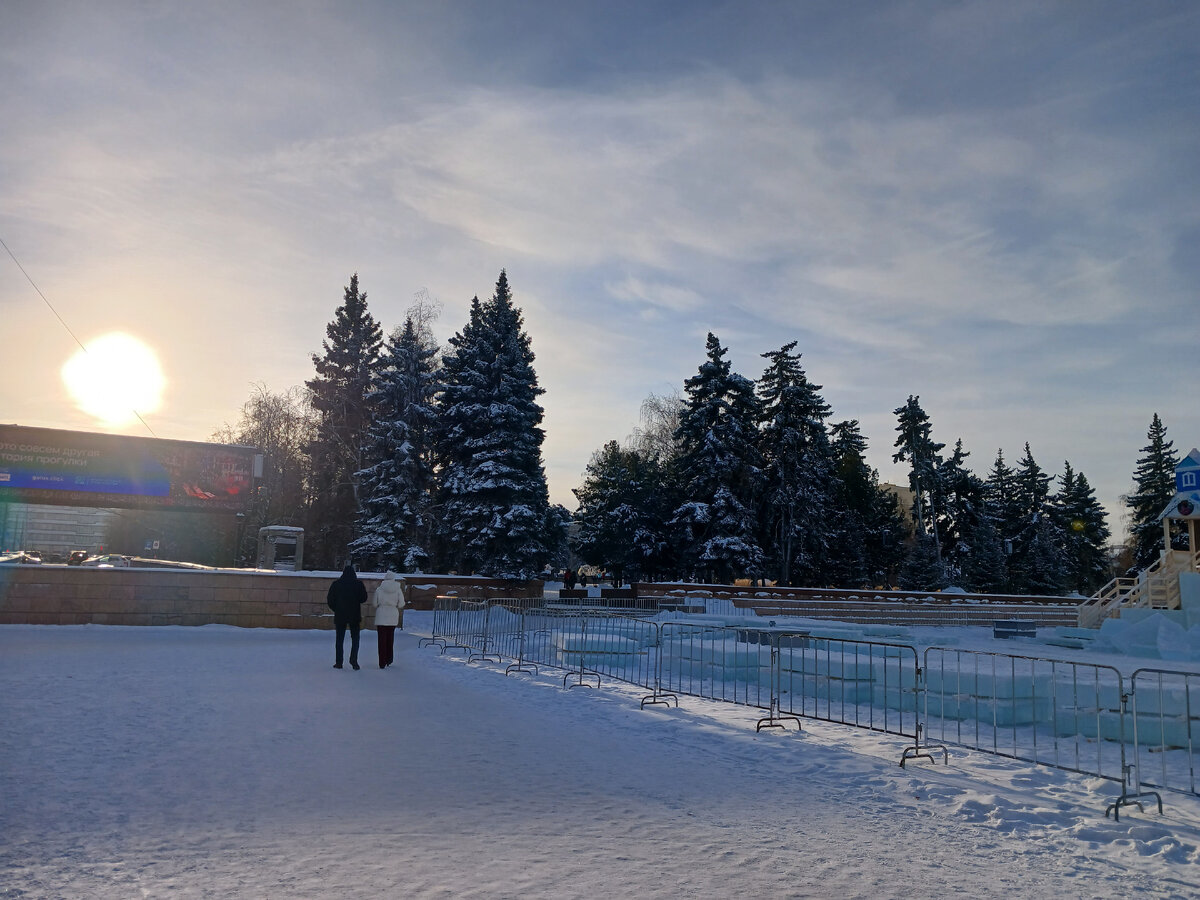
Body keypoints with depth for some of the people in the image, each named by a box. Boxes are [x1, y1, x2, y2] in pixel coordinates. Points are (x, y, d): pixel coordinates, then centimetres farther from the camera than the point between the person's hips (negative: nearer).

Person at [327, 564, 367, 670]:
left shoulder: (336, 584, -2)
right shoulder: (358, 584, -5)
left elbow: (330, 600, 0)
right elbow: (363, 598, -3)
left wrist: (336, 609, 14)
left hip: (340, 615, 1)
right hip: (355, 616, -1)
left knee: (340, 639, 10)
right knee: (355, 638, 7)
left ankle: (338, 662, 11)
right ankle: (353, 660, -9)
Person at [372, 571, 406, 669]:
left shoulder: (379, 589, -6)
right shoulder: (398, 589, -4)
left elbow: (375, 604, 0)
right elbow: (401, 605, -1)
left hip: (381, 616, -2)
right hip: (393, 616, 2)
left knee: (382, 639, 1)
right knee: (390, 639, 17)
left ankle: (382, 663, -1)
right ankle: (389, 661, 25)